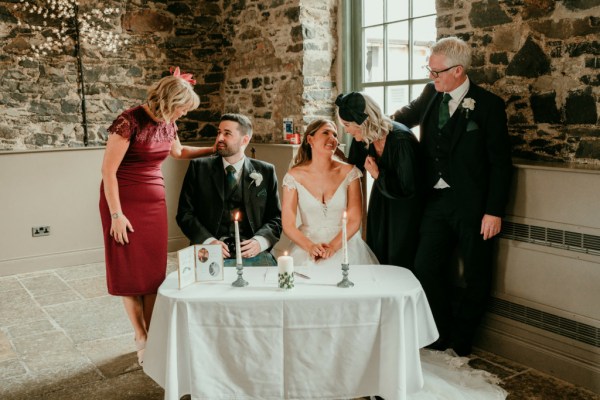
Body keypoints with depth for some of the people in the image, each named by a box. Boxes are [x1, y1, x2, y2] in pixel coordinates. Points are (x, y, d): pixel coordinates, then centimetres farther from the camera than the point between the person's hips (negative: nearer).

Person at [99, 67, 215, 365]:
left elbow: (178, 151, 25)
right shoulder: (129, 122, -18)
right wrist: (115, 215, -17)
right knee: (130, 271, 3)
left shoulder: (167, 123, 4)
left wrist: (214, 150, 18)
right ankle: (141, 339, 15)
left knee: (154, 271, 7)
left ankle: (151, 335, 17)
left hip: (154, 200, 7)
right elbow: (108, 170, -17)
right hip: (124, 201, -6)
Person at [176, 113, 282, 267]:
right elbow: (185, 213, 6)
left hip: (252, 253, 1)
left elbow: (276, 218, 10)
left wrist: (259, 242, -10)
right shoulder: (199, 168, 9)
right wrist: (208, 241, -11)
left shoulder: (265, 172, 10)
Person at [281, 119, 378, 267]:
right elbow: (288, 225, -3)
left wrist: (333, 246, -16)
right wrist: (310, 247, -19)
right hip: (307, 243, 0)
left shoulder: (349, 172, 0)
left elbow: (354, 220, -2)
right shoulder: (294, 176, -1)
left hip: (344, 243, 1)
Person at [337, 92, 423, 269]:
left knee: (399, 263, 5)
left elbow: (408, 189, -23)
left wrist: (378, 175, -25)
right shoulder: (361, 138, -12)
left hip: (406, 206, -6)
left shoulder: (401, 140, -29)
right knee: (377, 259, 15)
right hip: (380, 202, 6)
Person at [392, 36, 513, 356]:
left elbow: (500, 163, -9)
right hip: (436, 201, 5)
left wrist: (494, 211, -12)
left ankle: (459, 343, 26)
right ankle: (440, 339, 25)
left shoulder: (487, 104, -9)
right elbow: (409, 114, 28)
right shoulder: (431, 94, 5)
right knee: (425, 269, 6)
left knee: (476, 277, 7)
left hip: (472, 205, -4)